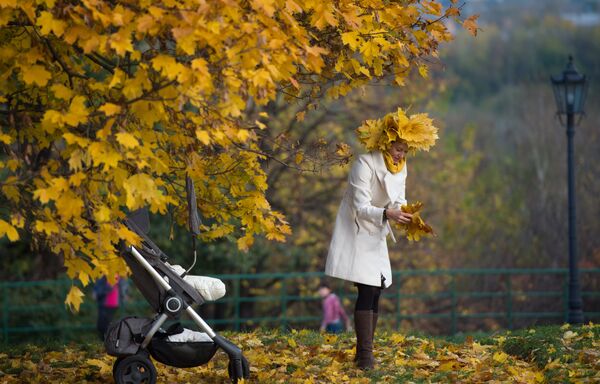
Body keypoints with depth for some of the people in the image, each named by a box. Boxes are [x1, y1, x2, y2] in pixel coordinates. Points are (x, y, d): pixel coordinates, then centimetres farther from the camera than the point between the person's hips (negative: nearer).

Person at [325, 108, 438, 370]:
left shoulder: (400, 167, 2)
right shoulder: (365, 164, -21)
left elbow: (399, 201, 7)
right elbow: (361, 207, -24)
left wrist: (405, 216, -15)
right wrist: (387, 214, -40)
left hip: (376, 236, 7)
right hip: (355, 234, -7)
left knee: (375, 292, 3)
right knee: (367, 291, -16)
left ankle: (364, 353, 9)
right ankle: (365, 355, -16)